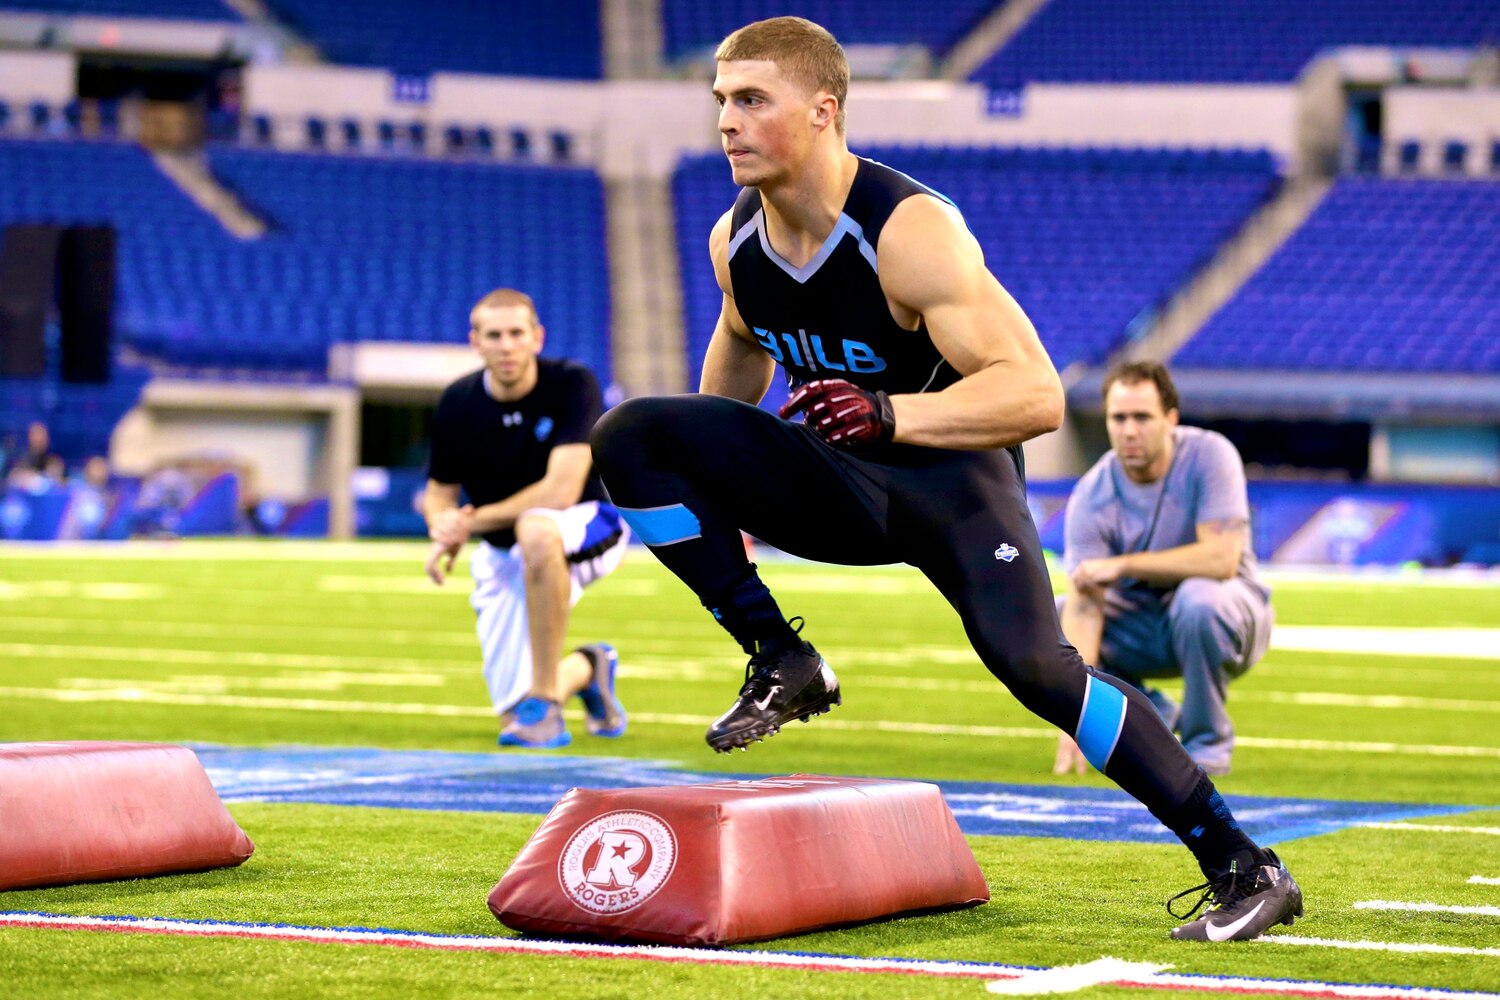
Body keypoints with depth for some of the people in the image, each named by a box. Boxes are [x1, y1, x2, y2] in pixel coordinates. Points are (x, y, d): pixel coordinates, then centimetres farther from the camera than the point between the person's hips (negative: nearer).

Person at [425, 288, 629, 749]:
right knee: (515, 716, -5)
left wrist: (474, 521, -22)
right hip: (502, 554, 4)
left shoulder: (572, 384, -20)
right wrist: (443, 533, -19)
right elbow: (439, 492, 5)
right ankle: (587, 668, 33)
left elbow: (560, 491, -28)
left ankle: (545, 702, -34)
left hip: (588, 526, -4)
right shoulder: (457, 404, -8)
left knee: (535, 530, -43)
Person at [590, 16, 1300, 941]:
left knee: (1030, 661, -28)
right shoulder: (735, 241, -5)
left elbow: (1035, 393, -30)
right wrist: (710, 479, 29)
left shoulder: (910, 232, -26)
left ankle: (1245, 869, -17)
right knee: (631, 437, -12)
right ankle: (781, 663, -4)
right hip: (837, 482, 6)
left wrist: (890, 414, -43)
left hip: (950, 467, -6)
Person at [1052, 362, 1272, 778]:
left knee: (1198, 596, -37)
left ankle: (1207, 741, -14)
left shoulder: (1210, 455, -22)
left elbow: (1221, 559, -31)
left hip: (1231, 610, -3)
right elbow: (1085, 606, -25)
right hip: (1140, 627, 3)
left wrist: (1122, 565, -29)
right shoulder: (1091, 497, -17)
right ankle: (1154, 716, 4)